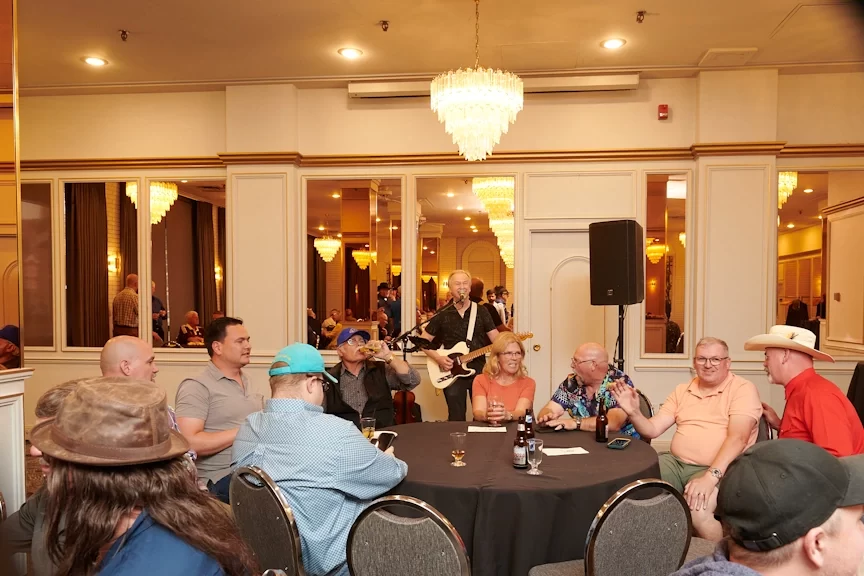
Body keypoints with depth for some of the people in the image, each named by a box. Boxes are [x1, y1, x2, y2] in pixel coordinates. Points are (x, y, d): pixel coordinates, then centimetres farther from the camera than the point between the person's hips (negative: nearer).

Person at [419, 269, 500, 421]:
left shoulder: (481, 312, 4)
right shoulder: (443, 314, 1)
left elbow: (497, 339, 2)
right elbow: (423, 341, 5)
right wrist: (438, 358, -10)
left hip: (478, 369, 1)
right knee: (456, 419, 5)